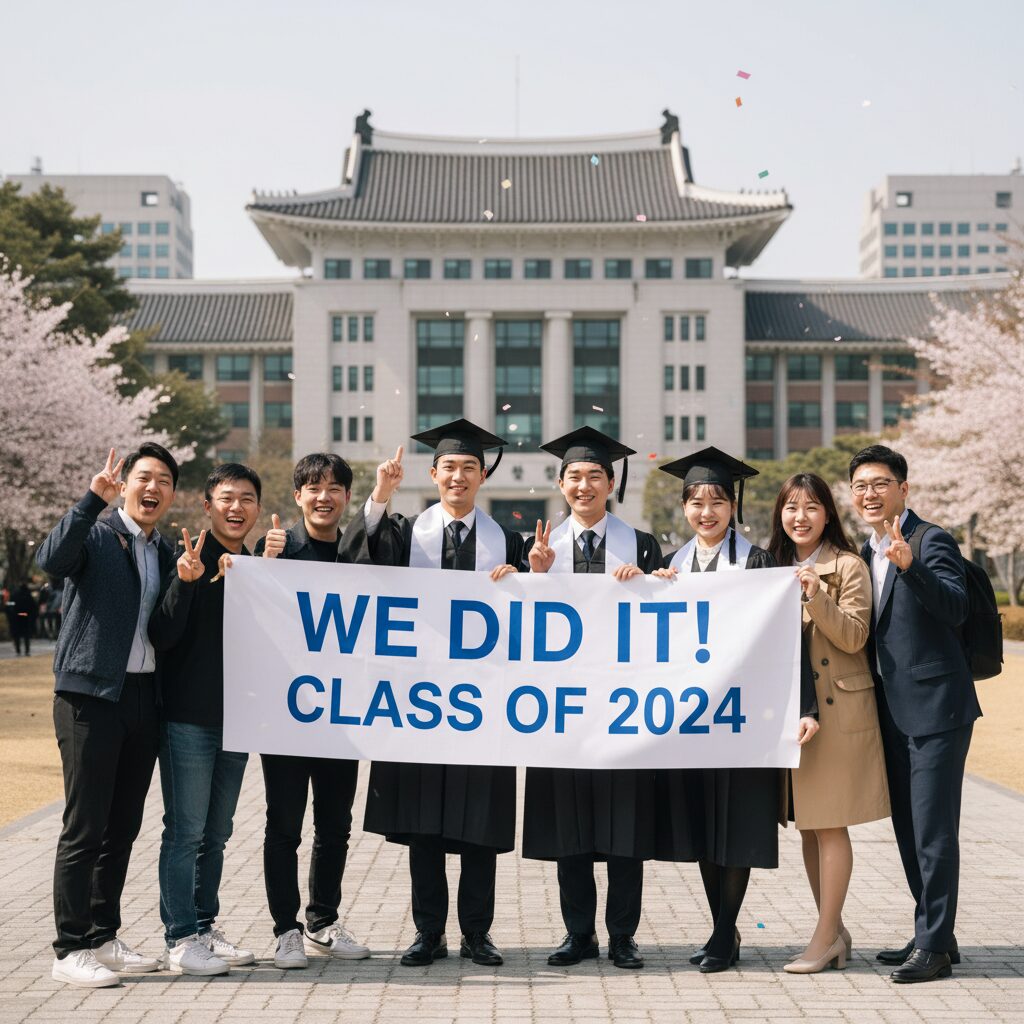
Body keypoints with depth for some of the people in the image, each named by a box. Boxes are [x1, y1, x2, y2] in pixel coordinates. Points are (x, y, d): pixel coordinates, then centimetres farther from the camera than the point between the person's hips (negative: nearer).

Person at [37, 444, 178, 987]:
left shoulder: (165, 551, 15)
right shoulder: (95, 534, -4)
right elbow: (51, 559, -27)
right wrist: (94, 498, -31)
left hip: (144, 697, 6)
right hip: (91, 695, -6)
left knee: (122, 829, 12)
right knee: (85, 827, -4)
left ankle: (103, 937, 23)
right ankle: (70, 949, 4)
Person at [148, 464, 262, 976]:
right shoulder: (187, 558, -8)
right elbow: (162, 636, -15)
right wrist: (185, 582, -29)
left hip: (236, 718, 6)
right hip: (188, 717, -6)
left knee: (216, 833, 13)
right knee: (185, 832, -2)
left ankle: (205, 927, 22)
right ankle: (179, 939, 5)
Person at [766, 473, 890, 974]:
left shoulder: (848, 566, -4)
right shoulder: (774, 566, 13)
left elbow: (853, 637, -13)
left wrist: (816, 597, -24)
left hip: (838, 706, -6)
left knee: (828, 825, -5)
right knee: (806, 824, 9)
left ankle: (825, 938, 2)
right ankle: (835, 931, 19)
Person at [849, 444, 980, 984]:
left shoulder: (931, 541, -11)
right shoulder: (867, 553, 14)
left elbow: (955, 607, -26)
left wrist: (910, 566, -39)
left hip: (934, 706, -9)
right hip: (894, 711, 9)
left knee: (933, 830, -6)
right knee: (908, 830, 15)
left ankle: (935, 946, 1)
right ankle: (933, 935, 25)